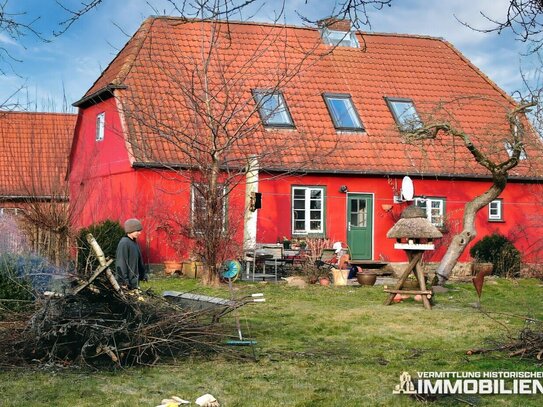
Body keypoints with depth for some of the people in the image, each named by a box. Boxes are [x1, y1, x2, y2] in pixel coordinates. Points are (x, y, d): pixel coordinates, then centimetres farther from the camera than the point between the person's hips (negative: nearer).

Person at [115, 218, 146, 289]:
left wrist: (142, 275, 15)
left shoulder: (134, 242, 11)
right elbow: (121, 263, -18)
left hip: (134, 280, 9)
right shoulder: (124, 243, -15)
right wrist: (124, 281, -20)